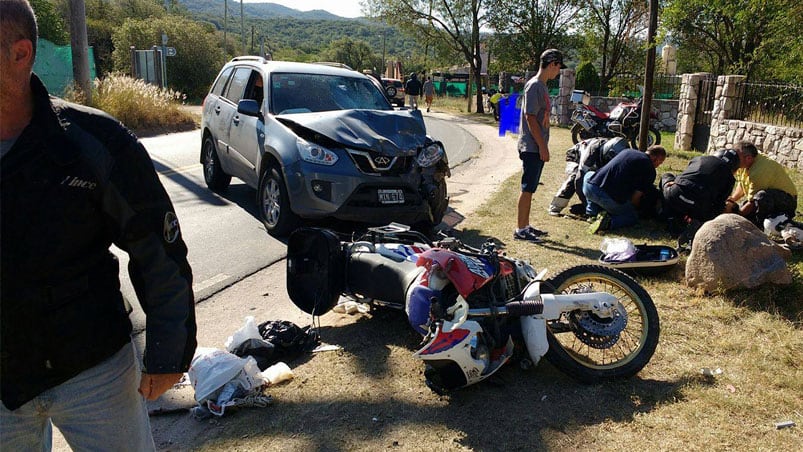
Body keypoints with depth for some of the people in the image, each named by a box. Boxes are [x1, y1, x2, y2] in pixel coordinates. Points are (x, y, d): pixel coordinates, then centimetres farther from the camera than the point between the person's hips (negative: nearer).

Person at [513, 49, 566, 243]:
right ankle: (520, 230, 0)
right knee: (527, 188, -5)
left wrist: (543, 146, 18)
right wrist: (542, 146, -19)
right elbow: (530, 118, -19)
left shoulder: (542, 86, 16)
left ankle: (525, 226, 22)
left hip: (537, 148, 10)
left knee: (530, 189, 14)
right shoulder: (535, 86, -14)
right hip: (532, 147, -10)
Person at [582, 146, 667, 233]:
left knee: (588, 175, 38)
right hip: (613, 200, -3)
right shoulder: (650, 171, 4)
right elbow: (635, 197, 2)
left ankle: (592, 213, 23)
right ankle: (609, 222, -4)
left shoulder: (627, 151, 20)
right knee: (633, 217, 25)